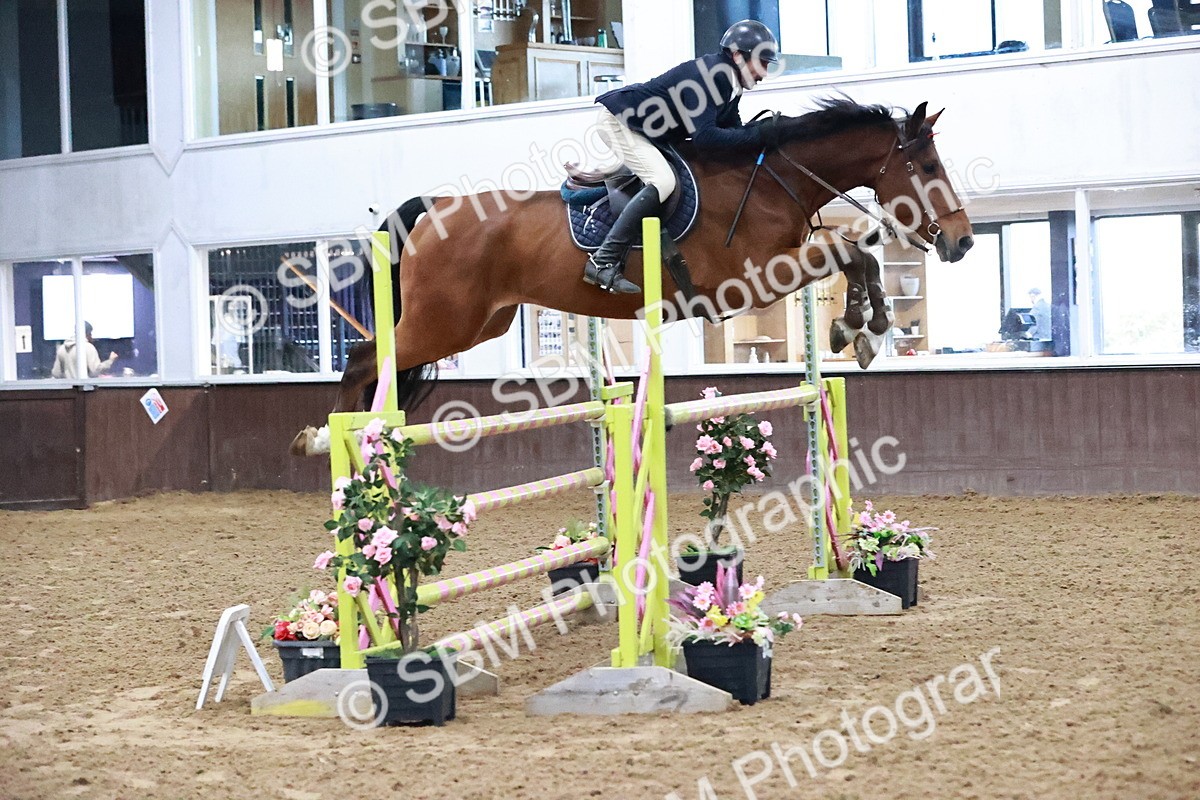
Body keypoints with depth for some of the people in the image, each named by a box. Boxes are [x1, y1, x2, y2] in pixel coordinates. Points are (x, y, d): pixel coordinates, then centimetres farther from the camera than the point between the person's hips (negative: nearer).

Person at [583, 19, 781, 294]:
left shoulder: (730, 86, 5)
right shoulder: (708, 73, -25)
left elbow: (732, 131, 6)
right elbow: (704, 136, -32)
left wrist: (764, 130, -11)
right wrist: (758, 135, -31)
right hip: (619, 119, -10)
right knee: (663, 181, -24)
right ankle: (603, 262, -27)